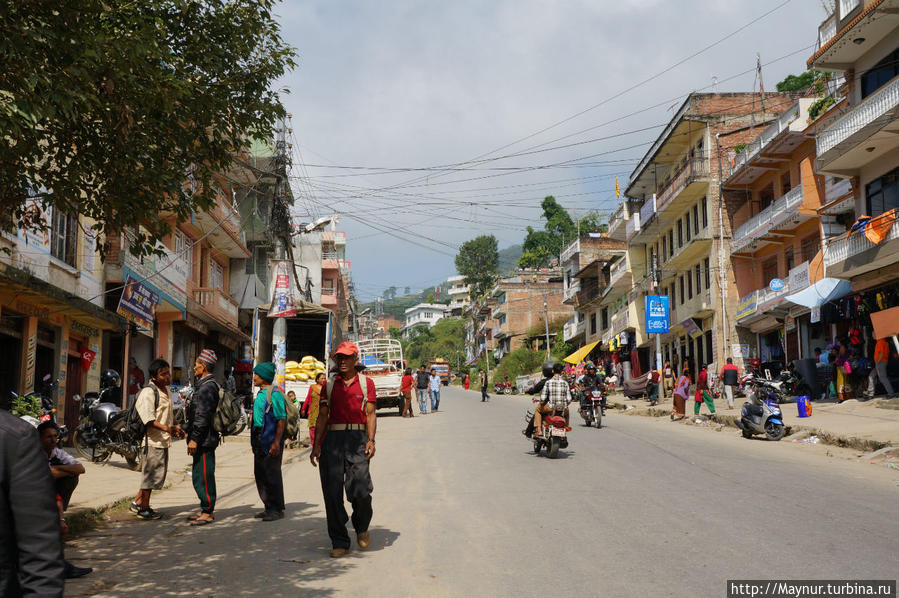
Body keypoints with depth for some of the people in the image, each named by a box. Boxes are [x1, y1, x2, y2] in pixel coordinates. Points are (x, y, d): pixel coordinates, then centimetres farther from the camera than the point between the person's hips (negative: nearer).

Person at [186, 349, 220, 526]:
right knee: (199, 476, 15)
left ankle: (208, 512, -1)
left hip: (204, 440, -11)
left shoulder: (208, 387, -16)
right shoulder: (203, 385, 18)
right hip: (203, 440, 11)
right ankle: (206, 509, 22)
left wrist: (194, 439, -21)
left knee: (204, 476, -7)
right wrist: (190, 433, 24)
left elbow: (203, 416, -21)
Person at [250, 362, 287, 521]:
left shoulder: (274, 394, -15)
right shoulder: (261, 394, 14)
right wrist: (255, 442, 21)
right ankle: (268, 508, 23)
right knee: (260, 475, 13)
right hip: (259, 440, 10)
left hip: (271, 442, -10)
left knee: (272, 475, -3)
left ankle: (277, 509, 6)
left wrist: (276, 443, -23)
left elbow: (282, 420, -19)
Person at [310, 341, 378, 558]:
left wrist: (371, 440, -8)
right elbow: (322, 416, 14)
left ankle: (361, 527, 19)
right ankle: (339, 543, 9)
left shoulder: (366, 383, 11)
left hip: (357, 437, -2)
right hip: (332, 439, 2)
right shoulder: (329, 385, 16)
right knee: (332, 492, -3)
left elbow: (370, 414, 6)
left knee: (360, 489, -13)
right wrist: (316, 445, 6)